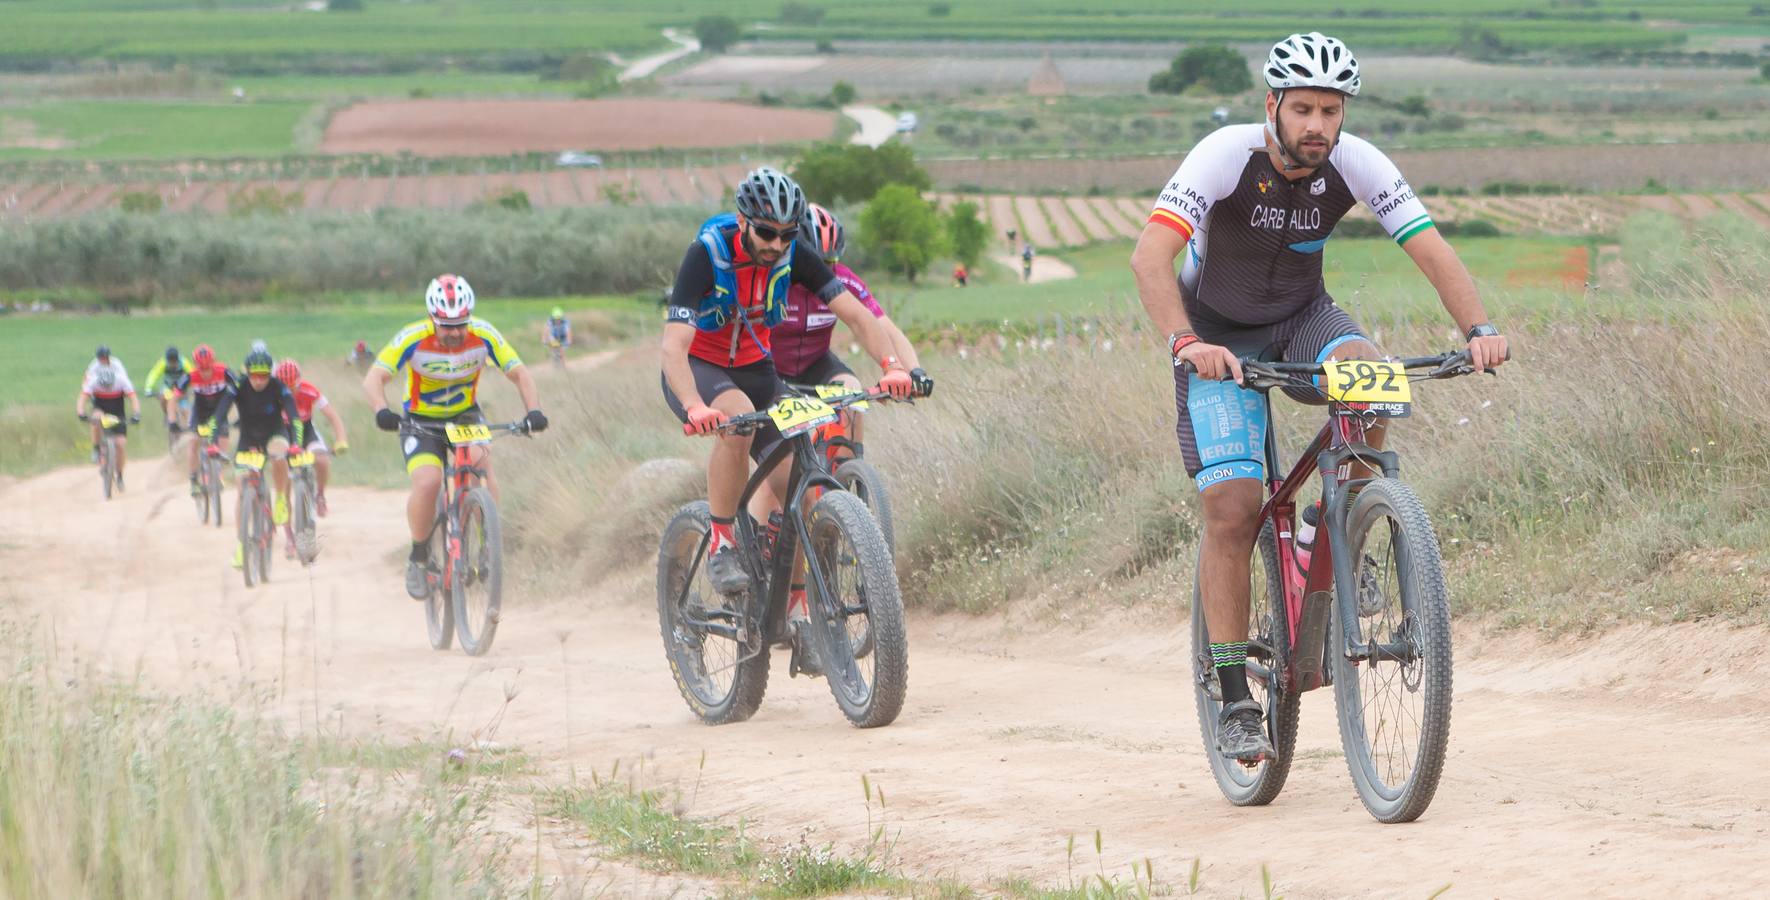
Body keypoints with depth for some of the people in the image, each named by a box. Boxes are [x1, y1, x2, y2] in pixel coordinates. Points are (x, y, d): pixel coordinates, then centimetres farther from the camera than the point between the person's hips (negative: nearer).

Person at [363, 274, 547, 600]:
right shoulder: (413, 339, -25)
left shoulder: (484, 336, -20)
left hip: (465, 414, 2)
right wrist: (381, 411, -49)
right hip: (421, 421, -2)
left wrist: (533, 411, -35)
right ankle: (418, 558, -3)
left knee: (481, 463, -28)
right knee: (427, 483, -25)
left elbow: (519, 373, -17)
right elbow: (374, 378, -29)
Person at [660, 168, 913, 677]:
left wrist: (891, 365, -35)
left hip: (755, 369, 4)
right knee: (738, 419, -39)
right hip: (698, 370, -4)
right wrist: (696, 408, -52)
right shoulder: (708, 254, -27)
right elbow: (674, 346, -35)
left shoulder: (793, 253, -15)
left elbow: (855, 314, -16)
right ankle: (721, 546, -23)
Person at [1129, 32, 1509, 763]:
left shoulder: (1357, 165, -19)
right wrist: (1185, 342, -52)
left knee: (1361, 367, -33)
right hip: (1220, 337, -2)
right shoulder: (1226, 155, -27)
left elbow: (1431, 249, -21)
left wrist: (1479, 329, -38)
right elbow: (1150, 257, -37)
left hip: (1302, 318, 3)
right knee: (1231, 509, -15)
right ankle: (1234, 701, -7)